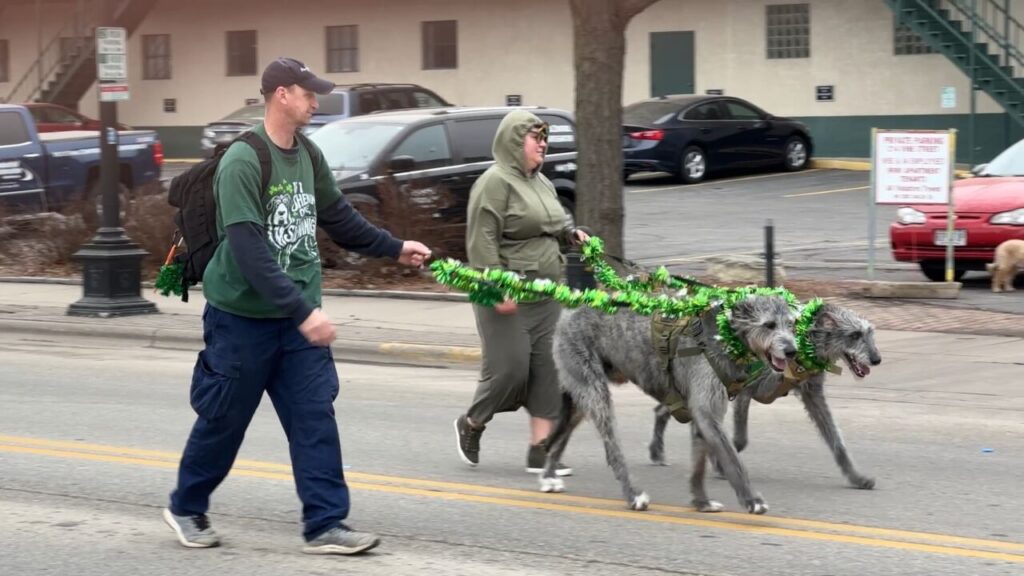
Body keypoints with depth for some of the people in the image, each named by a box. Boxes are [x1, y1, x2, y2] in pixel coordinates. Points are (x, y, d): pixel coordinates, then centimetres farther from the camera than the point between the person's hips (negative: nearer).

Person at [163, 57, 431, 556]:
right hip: (243, 315, -6)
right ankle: (186, 509, 28)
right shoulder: (242, 162, -19)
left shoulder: (309, 157, 5)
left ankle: (326, 524, 2)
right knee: (223, 421, 7)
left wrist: (394, 248, 23)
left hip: (298, 318, 6)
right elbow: (249, 252, -26)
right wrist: (303, 311, -29)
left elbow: (337, 218, 21)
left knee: (315, 419, -1)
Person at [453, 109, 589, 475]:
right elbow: (482, 241, -17)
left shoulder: (541, 183, 17)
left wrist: (570, 235, 11)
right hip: (507, 295, -8)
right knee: (509, 369, -8)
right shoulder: (495, 182, -10)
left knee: (547, 371, 1)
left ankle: (540, 450, 5)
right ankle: (471, 425, 19)